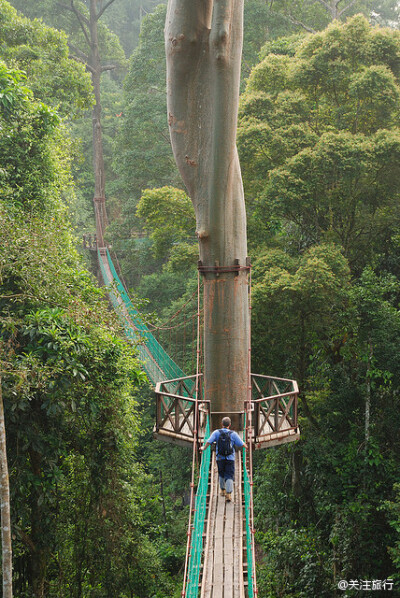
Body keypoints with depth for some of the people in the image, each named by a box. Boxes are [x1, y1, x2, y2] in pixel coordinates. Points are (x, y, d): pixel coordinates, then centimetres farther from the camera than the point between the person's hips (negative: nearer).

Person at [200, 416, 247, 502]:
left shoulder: (216, 432, -2)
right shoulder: (233, 434, -4)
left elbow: (209, 441, -9)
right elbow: (242, 444, -2)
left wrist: (204, 448, 10)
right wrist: (247, 446, 19)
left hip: (220, 458, 2)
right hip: (230, 458, -2)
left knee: (221, 475, 21)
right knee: (229, 477, -3)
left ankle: (223, 491, 34)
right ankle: (228, 494, -15)